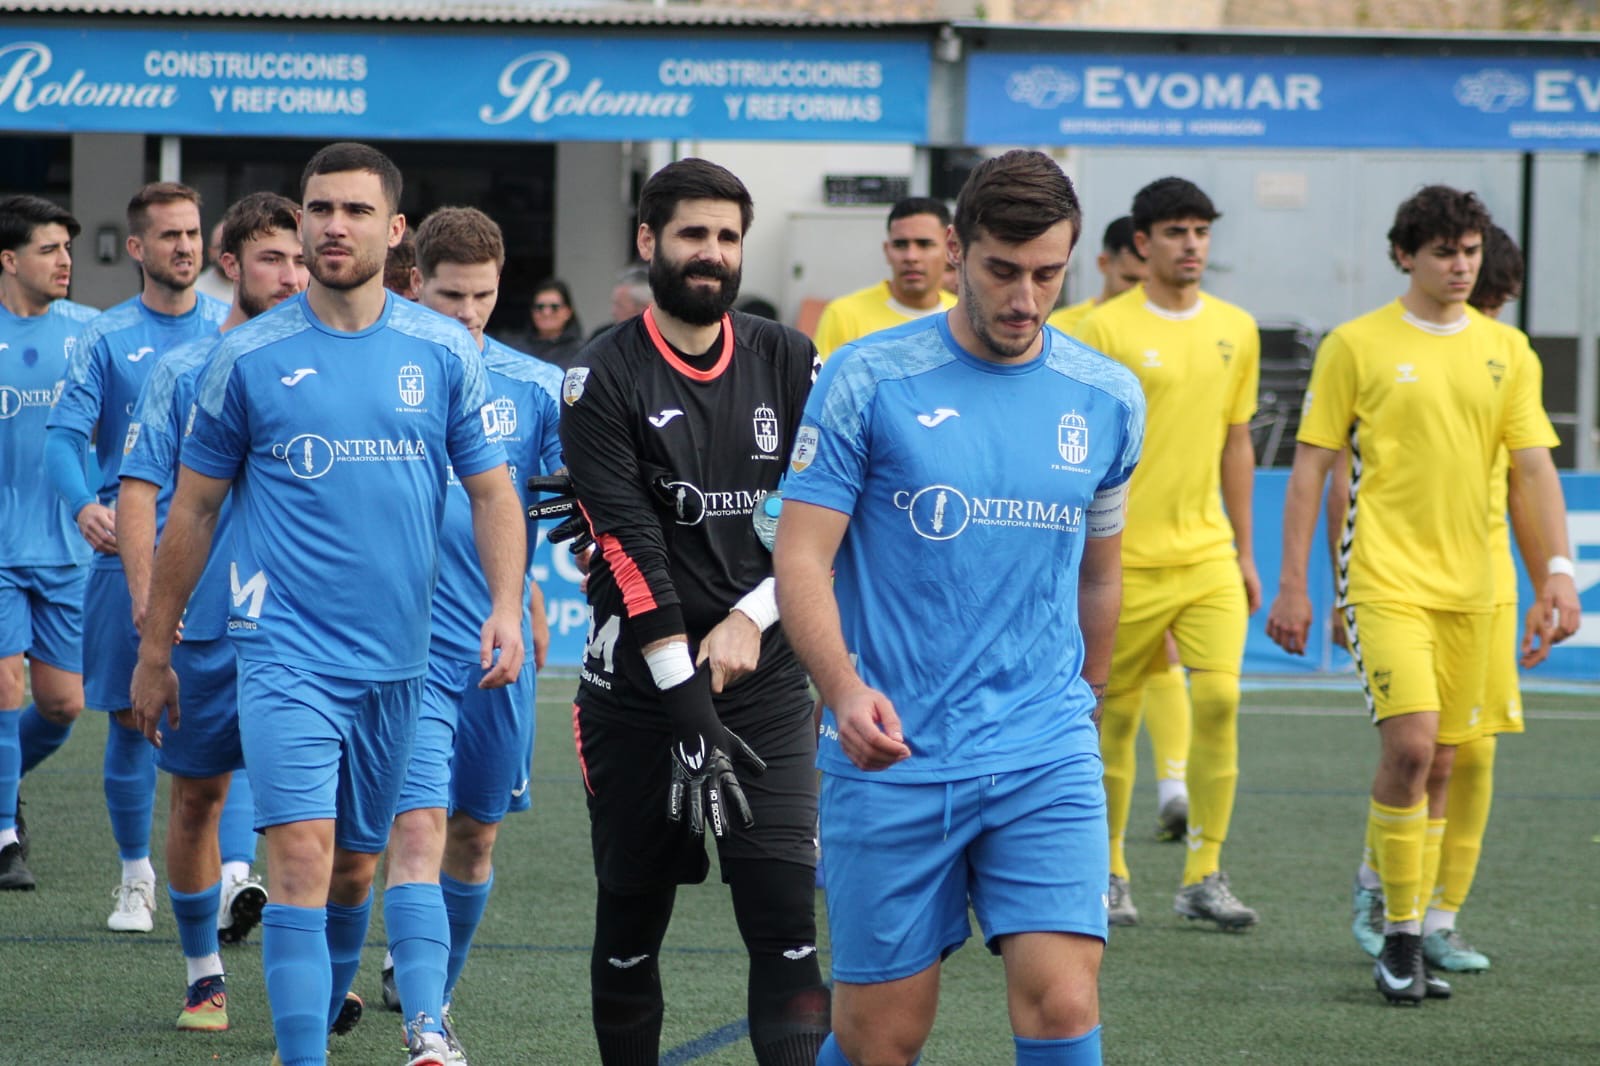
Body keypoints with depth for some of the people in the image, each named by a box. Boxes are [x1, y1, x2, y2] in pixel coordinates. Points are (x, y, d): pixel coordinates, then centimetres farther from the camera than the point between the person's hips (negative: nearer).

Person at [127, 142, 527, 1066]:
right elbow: (194, 507, 7)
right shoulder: (249, 357, -1)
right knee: (303, 855, -15)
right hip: (287, 652, -3)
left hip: (397, 660, 3)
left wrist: (507, 605, -8)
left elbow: (491, 491, 9)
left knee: (358, 865, 13)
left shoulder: (445, 353, 3)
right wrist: (156, 650, 9)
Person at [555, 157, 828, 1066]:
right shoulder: (603, 380, -3)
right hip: (639, 686, -1)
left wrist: (751, 619, -10)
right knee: (630, 925, 6)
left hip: (768, 682, 1)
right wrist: (688, 699, -18)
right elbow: (631, 547, -11)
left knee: (787, 918, -10)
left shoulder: (791, 365, 8)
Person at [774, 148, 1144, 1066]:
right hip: (890, 754, -2)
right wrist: (845, 689, -22)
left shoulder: (1108, 399, 6)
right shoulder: (868, 379, -4)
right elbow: (802, 557, -7)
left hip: (1046, 758, 2)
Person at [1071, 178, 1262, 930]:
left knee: (1219, 698, -10)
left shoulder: (1235, 330, 9)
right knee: (1115, 716, 4)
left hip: (1207, 552, 3)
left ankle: (1204, 876, -3)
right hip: (1126, 557, -3)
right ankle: (1108, 873, 19)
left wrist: (1244, 550, 16)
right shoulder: (1105, 330, -6)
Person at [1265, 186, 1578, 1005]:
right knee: (1409, 743, -18)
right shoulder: (1356, 345, -2)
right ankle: (1401, 938, -8)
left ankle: (1404, 930, 16)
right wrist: (1292, 585, -4)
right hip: (1384, 577, -4)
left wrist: (1557, 570, -6)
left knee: (1439, 763, 7)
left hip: (1467, 584, 5)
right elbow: (1309, 468, 0)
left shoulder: (1505, 351, 9)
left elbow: (1534, 467, 7)